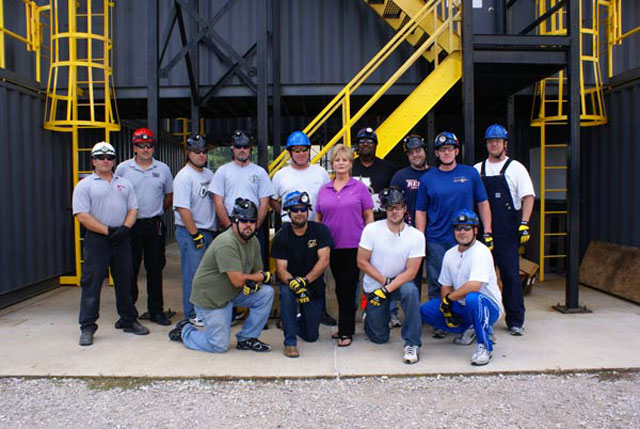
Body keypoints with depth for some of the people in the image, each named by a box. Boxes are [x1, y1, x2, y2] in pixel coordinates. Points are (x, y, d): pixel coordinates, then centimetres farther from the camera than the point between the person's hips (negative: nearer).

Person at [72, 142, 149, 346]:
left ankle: (129, 321, 23)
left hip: (122, 238, 4)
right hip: (96, 239, -4)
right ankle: (87, 328, 5)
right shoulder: (85, 185, 0)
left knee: (125, 281, 12)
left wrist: (125, 228, -9)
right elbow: (82, 215, -9)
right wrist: (108, 230, -15)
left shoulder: (124, 183, 15)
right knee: (91, 283, -3)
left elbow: (132, 209, 11)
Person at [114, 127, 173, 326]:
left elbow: (169, 196, 16)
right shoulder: (123, 168, 2)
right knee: (129, 269, 3)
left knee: (155, 269, 7)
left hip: (154, 226, 1)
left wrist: (157, 211, 11)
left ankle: (156, 310, 18)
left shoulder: (163, 169, 6)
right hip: (130, 226, -1)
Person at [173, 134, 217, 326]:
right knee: (193, 274, -3)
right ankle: (192, 315, 7)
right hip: (190, 232, -8)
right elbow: (182, 209, -18)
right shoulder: (184, 177, -12)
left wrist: (216, 229, 15)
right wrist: (195, 234, -19)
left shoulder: (209, 174, 13)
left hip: (209, 231, 8)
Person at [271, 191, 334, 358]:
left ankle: (291, 322, 41)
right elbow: (281, 269, -16)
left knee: (311, 336, 5)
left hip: (315, 286, 1)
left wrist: (305, 280, -32)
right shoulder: (281, 237, -10)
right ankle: (290, 342, -24)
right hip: (291, 281, -1)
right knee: (286, 293, -38)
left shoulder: (320, 230, -10)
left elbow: (324, 261, -19)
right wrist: (293, 283, -38)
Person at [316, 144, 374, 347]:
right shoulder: (323, 190, 10)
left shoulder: (359, 188, 1)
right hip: (332, 246, 4)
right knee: (339, 286, 12)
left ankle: (346, 331, 4)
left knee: (348, 286, -4)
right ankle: (345, 325, 25)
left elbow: (369, 216, 2)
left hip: (353, 246, -4)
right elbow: (318, 218, 14)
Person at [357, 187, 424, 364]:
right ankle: (372, 317, 38)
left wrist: (387, 289, -27)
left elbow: (411, 272, -16)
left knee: (411, 291, -36)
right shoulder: (371, 230, -13)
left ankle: (412, 344, -23)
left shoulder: (416, 236, -13)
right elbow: (362, 262, -10)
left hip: (400, 283, 0)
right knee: (379, 338, 2)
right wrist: (385, 281, -17)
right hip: (374, 286, 0)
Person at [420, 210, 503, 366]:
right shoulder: (450, 254, 5)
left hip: (488, 307, -7)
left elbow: (474, 286, -32)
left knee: (472, 298, -40)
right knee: (425, 310, -3)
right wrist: (447, 310, -6)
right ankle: (467, 329, 11)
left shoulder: (481, 252, -19)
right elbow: (445, 286, 10)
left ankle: (484, 346, -19)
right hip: (461, 306, 8)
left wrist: (449, 298, -19)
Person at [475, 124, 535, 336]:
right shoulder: (477, 170, 13)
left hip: (507, 232, -3)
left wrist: (524, 224, -13)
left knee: (510, 275, -3)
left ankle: (515, 321, 6)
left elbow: (528, 196, -1)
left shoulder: (515, 168, 4)